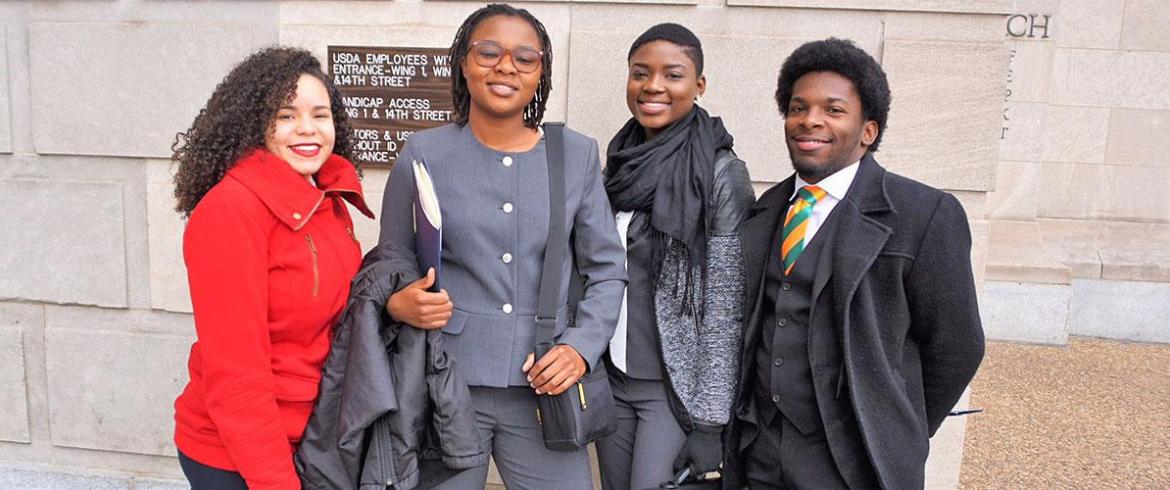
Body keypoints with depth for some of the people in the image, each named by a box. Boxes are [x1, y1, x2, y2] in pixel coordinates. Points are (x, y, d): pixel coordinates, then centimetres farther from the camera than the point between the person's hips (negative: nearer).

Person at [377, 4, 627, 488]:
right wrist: (397, 303, -14)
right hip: (444, 384, -1)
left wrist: (582, 346, -8)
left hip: (544, 386, 1)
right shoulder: (423, 154, -1)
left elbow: (607, 269, 6)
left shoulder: (577, 154, 3)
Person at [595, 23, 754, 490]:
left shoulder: (722, 174, -12)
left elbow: (726, 307, -14)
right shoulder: (619, 162, 6)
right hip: (611, 379, 6)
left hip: (677, 385, -5)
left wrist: (709, 421, -14)